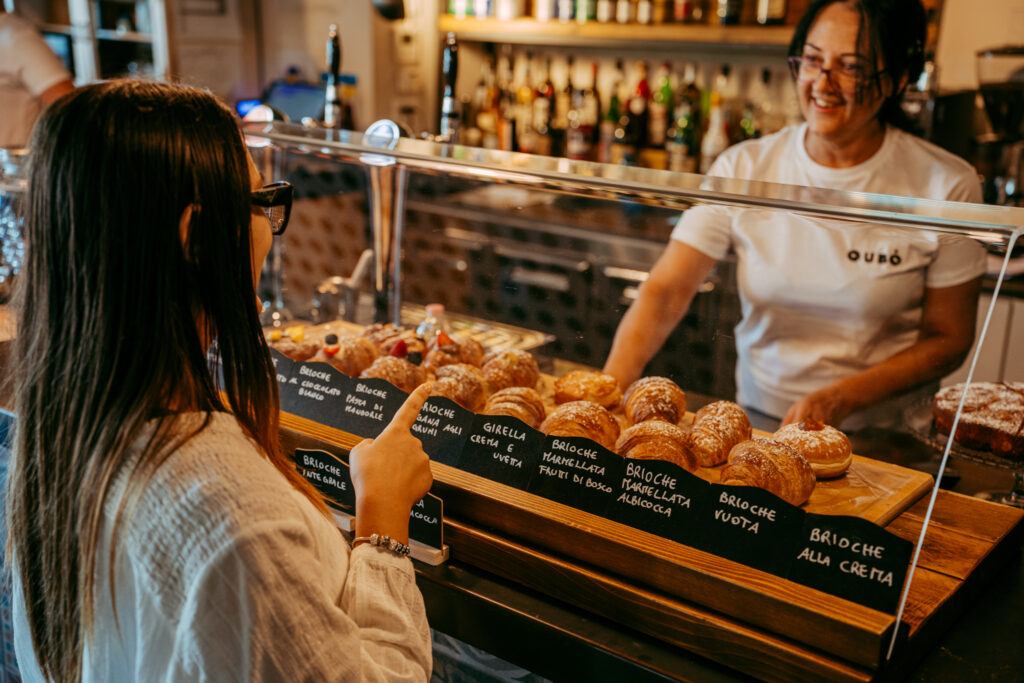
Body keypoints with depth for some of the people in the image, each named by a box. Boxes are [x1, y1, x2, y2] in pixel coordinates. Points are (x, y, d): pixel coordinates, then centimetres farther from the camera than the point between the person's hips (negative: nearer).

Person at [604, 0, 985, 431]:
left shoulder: (946, 186, -7)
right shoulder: (743, 169, -2)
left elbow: (947, 339, -2)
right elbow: (665, 291, -8)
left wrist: (840, 400, -15)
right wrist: (611, 386, -25)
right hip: (757, 419, 1)